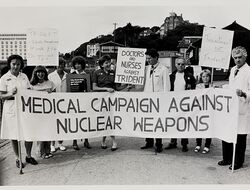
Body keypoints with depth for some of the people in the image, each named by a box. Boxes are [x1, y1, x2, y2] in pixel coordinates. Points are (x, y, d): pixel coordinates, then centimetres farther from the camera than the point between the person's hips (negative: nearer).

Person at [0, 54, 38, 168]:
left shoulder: (24, 76, 8)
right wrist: (10, 94, -23)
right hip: (12, 109, -3)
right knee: (14, 135, 5)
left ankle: (28, 156, 25)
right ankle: (17, 158, 23)